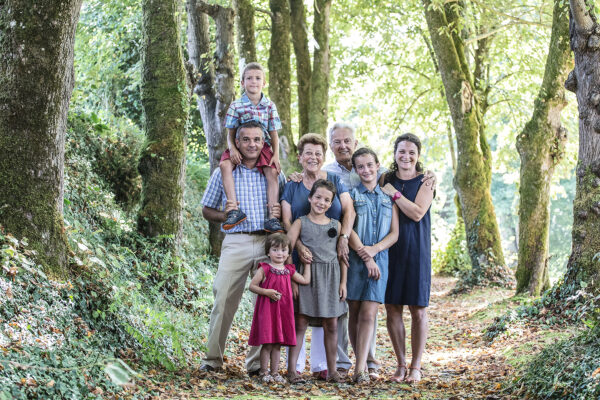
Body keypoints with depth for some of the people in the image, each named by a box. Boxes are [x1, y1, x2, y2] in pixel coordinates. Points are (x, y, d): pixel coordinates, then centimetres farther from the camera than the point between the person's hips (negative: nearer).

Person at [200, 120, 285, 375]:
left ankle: (258, 361, 11)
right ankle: (213, 359, 9)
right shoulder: (223, 173, 8)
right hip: (236, 242, -2)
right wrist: (225, 215, -9)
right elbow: (207, 210, 11)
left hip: (268, 242, 2)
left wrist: (279, 215, -5)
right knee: (224, 301, -5)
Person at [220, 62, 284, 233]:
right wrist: (232, 149, -18)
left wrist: (276, 155, -9)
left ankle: (272, 217, -28)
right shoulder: (236, 106, 2)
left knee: (272, 172, -25)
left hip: (263, 147, 1)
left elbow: (274, 133, 6)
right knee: (225, 164, -29)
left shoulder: (269, 106, 5)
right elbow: (231, 133, 2)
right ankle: (235, 210, -36)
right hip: (240, 147, -1)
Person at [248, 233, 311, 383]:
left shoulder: (289, 270, 11)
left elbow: (305, 280, 17)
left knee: (277, 344, 9)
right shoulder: (264, 269, -5)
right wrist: (266, 292, -18)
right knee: (268, 343, -4)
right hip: (266, 309, -5)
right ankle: (264, 372, 8)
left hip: (283, 310, 5)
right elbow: (252, 286, -5)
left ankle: (275, 372, 17)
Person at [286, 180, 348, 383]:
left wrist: (343, 282, 5)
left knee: (331, 325, 6)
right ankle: (291, 369, 2)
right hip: (307, 275, -3)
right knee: (300, 323, -2)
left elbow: (343, 255, 12)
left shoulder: (336, 225, 9)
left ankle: (332, 370, 14)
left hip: (331, 277, 3)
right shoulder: (301, 223, 1)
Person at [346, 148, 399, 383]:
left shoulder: (388, 197, 14)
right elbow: (349, 230, -3)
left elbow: (394, 233, 7)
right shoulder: (351, 195, 6)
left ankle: (360, 369, -13)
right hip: (354, 259, -1)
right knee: (355, 313, 2)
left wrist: (373, 249, -9)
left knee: (368, 314, -8)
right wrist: (365, 256, -12)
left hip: (379, 259, 1)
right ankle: (361, 362, 13)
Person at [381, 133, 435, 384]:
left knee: (418, 309, 0)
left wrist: (394, 194, -11)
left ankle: (416, 367, 9)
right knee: (392, 308, 3)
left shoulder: (425, 181, 0)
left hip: (416, 250, -3)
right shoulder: (387, 179, 9)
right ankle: (401, 365, 14)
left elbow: (417, 213, -13)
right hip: (389, 248, 3)